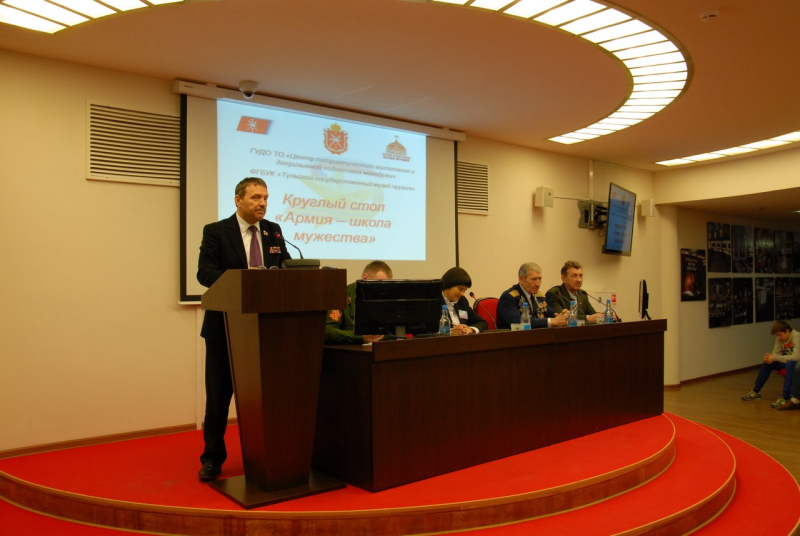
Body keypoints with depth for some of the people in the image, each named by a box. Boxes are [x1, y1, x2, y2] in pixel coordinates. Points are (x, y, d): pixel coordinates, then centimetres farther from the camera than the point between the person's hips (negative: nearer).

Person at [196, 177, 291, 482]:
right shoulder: (216, 232, -4)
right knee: (219, 395, 7)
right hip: (226, 326, -3)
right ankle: (212, 458, 23)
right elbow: (205, 273, -15)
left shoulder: (273, 231, 8)